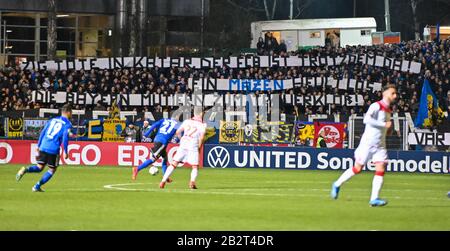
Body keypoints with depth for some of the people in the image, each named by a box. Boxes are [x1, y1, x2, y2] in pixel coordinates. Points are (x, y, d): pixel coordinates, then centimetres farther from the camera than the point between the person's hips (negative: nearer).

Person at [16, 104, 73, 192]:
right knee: (52, 170, 12)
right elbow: (65, 138, -11)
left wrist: (38, 146, 20)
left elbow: (43, 133, 15)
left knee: (39, 167, 14)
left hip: (43, 147, 5)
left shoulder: (52, 120, 18)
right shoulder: (67, 124, -1)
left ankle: (25, 170, -16)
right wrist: (65, 152, -4)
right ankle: (37, 186, 3)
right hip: (53, 149, -5)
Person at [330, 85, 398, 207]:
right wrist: (384, 124, -24)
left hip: (380, 145, 7)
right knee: (357, 168, 0)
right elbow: (367, 119, -28)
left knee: (381, 169, -9)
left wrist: (388, 128, 8)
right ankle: (337, 185, 22)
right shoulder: (376, 106, -12)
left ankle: (374, 199, -11)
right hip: (368, 143, -7)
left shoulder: (388, 110, 14)